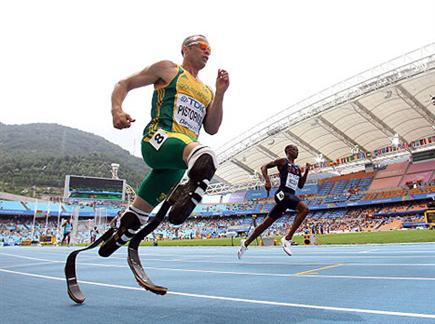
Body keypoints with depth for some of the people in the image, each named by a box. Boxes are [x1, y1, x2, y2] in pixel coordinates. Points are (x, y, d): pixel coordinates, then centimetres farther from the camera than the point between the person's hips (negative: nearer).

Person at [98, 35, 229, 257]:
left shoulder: (207, 92, 27)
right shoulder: (168, 69, 14)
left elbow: (212, 129, 16)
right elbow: (124, 84, 12)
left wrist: (220, 93, 8)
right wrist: (116, 110, -9)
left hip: (176, 163, 5)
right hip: (159, 138, -5)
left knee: (136, 217, 14)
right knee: (205, 157, -39)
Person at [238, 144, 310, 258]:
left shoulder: (297, 168, 23)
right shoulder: (282, 161, 2)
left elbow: (301, 185, 23)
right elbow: (264, 167, 1)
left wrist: (306, 171, 12)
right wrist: (267, 180, -15)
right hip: (282, 193, -8)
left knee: (267, 223, 9)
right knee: (304, 209, -27)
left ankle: (245, 243, 20)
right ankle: (287, 239, -23)